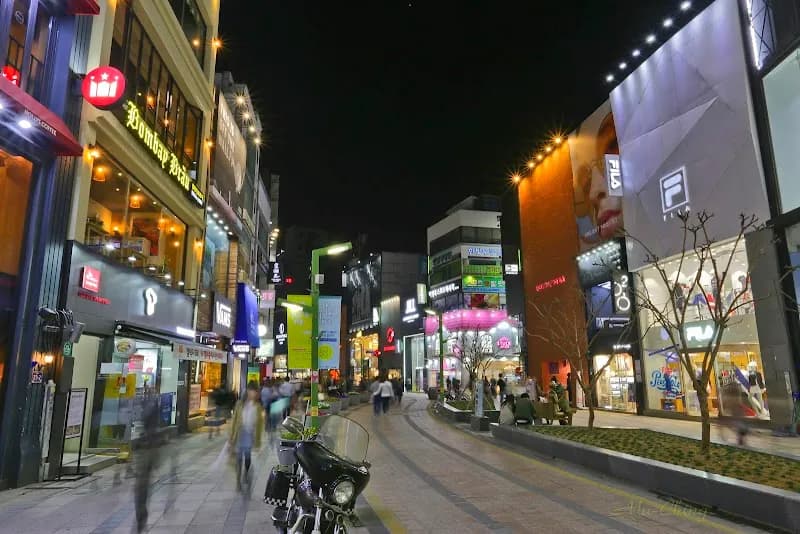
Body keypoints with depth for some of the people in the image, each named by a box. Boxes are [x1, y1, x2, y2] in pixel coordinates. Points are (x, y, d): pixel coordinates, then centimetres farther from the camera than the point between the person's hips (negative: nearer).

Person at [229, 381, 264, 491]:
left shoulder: (258, 406, -1)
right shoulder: (240, 404, -4)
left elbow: (260, 423, 3)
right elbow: (235, 420, 0)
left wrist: (258, 440, 2)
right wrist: (232, 437, -2)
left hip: (251, 434, 1)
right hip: (240, 433, -1)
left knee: (248, 456, 12)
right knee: (239, 457, 3)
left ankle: (246, 475, 35)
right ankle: (238, 480, 12)